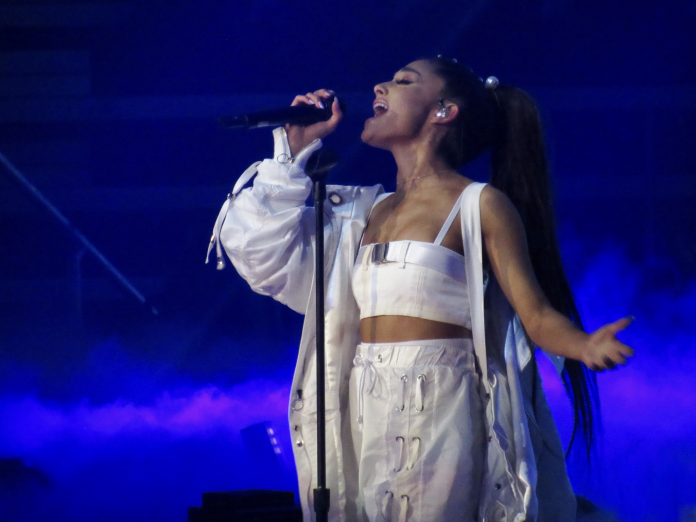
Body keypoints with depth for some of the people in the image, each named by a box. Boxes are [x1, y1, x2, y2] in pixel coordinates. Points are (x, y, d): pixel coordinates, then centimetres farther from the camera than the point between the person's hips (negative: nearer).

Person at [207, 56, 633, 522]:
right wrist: (294, 149, 17)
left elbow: (537, 316, -6)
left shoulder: (479, 205, 0)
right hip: (365, 413, 5)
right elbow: (263, 252, 18)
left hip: (439, 411, -5)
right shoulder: (369, 212, 17)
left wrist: (586, 346, -27)